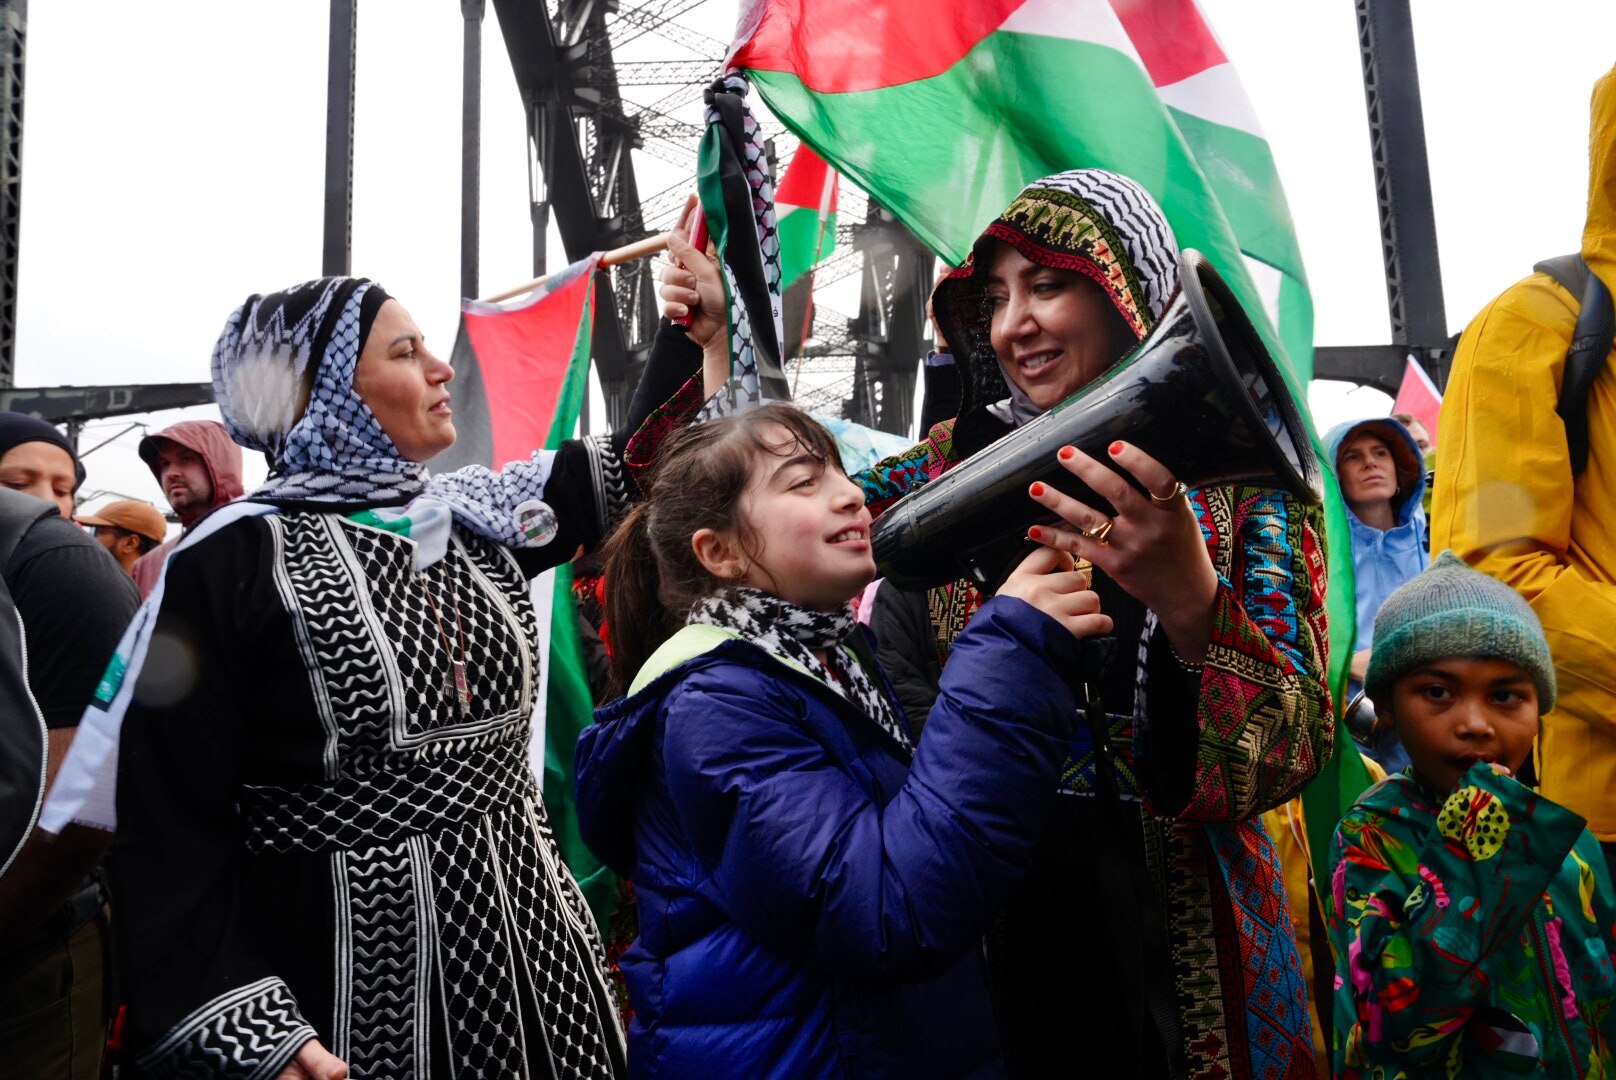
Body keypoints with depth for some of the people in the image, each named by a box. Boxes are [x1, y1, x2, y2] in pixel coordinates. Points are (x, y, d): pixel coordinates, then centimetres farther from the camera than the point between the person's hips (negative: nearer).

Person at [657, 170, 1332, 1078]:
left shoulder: (1242, 482, -8)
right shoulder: (963, 459, 1)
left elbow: (1291, 752, -16)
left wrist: (1186, 597, -34)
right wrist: (722, 345, -1)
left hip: (1163, 928, -2)